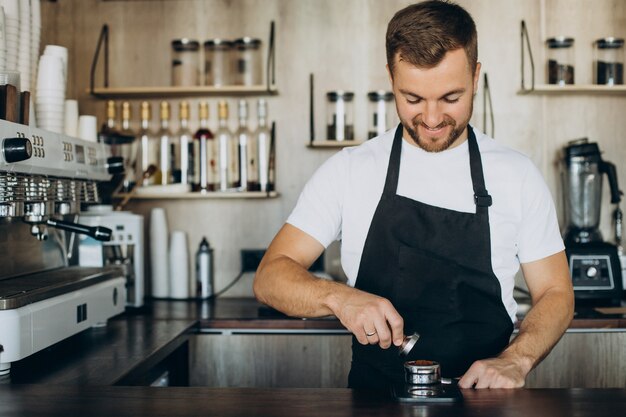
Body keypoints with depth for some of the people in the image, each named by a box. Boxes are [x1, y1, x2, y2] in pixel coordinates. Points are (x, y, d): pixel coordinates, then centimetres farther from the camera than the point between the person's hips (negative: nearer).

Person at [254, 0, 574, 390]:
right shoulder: (348, 171, 0)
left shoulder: (518, 175, 3)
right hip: (373, 400, 0)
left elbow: (556, 294, 7)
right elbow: (270, 277, -2)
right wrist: (339, 297, -21)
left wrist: (515, 359, -12)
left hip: (483, 398, 1)